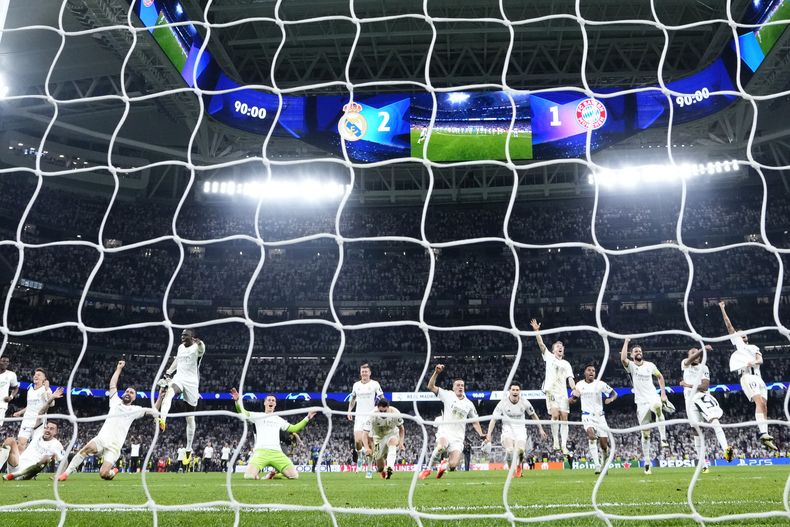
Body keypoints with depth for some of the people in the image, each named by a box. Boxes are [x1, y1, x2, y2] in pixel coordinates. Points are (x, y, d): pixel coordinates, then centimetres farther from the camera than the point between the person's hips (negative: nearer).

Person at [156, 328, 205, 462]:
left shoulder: (197, 348, -8)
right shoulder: (180, 347, 12)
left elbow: (202, 349, -34)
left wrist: (199, 343, -57)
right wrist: (168, 373, 20)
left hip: (191, 382, -4)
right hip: (179, 378, 4)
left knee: (190, 418, 3)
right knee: (169, 392, -35)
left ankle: (189, 449, 15)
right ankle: (162, 420, -58)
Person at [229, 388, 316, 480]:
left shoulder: (279, 419, 25)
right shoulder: (258, 415, 14)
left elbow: (293, 429, 29)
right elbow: (243, 413, -1)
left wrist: (307, 419, 22)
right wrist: (237, 401, -20)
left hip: (277, 452, 3)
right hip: (260, 451, -3)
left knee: (294, 476, -11)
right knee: (249, 476, -27)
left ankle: (275, 472, 17)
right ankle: (256, 473, 10)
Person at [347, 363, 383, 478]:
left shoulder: (375, 384, -1)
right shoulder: (356, 385, 9)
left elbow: (382, 399, 1)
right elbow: (353, 398, 23)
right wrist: (349, 410, 11)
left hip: (371, 416, -2)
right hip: (359, 416, 2)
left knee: (369, 443, -4)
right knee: (357, 441, -11)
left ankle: (370, 468, 8)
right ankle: (360, 455, 23)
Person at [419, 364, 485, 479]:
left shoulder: (469, 404, 13)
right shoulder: (448, 395, 3)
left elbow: (475, 422, 21)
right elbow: (431, 387, -7)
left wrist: (481, 434, 6)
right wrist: (436, 373, -20)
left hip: (458, 438, 3)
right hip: (445, 432, -3)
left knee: (453, 465, -14)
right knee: (441, 447, -38)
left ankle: (443, 466, 24)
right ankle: (429, 468, -14)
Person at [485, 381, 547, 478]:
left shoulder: (524, 403, -3)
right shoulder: (503, 403, -9)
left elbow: (533, 415, 13)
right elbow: (493, 419, -7)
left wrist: (541, 429, 15)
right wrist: (489, 434, -15)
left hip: (520, 430, 1)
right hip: (507, 430, -1)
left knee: (520, 450, -23)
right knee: (509, 450, -26)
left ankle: (519, 464, 11)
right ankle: (512, 470, -1)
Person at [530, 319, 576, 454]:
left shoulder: (566, 364, 19)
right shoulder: (549, 357, 11)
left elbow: (570, 379, 10)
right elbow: (541, 344, -2)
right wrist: (537, 331, -15)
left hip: (563, 393, 3)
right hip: (551, 391, -3)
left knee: (564, 418, -4)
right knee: (555, 415, -19)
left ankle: (564, 445, -1)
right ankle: (556, 441, -6)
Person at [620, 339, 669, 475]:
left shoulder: (650, 365, 7)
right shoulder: (630, 366, 0)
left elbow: (660, 377, 22)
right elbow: (623, 359, -23)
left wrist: (663, 393, 13)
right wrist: (626, 341, -17)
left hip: (653, 397, 0)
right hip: (641, 402, 0)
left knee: (657, 406, -39)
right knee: (645, 434, 1)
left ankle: (663, 439, -30)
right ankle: (647, 463, 12)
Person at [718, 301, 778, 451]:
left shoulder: (754, 347, 29)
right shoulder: (738, 342, 19)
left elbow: (760, 360, 9)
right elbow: (729, 326, 13)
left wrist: (754, 361, -14)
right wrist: (723, 310, 11)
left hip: (759, 378, 5)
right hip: (747, 376, -5)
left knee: (764, 406, -2)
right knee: (759, 402, -23)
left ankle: (766, 435, -2)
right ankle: (763, 434, -36)